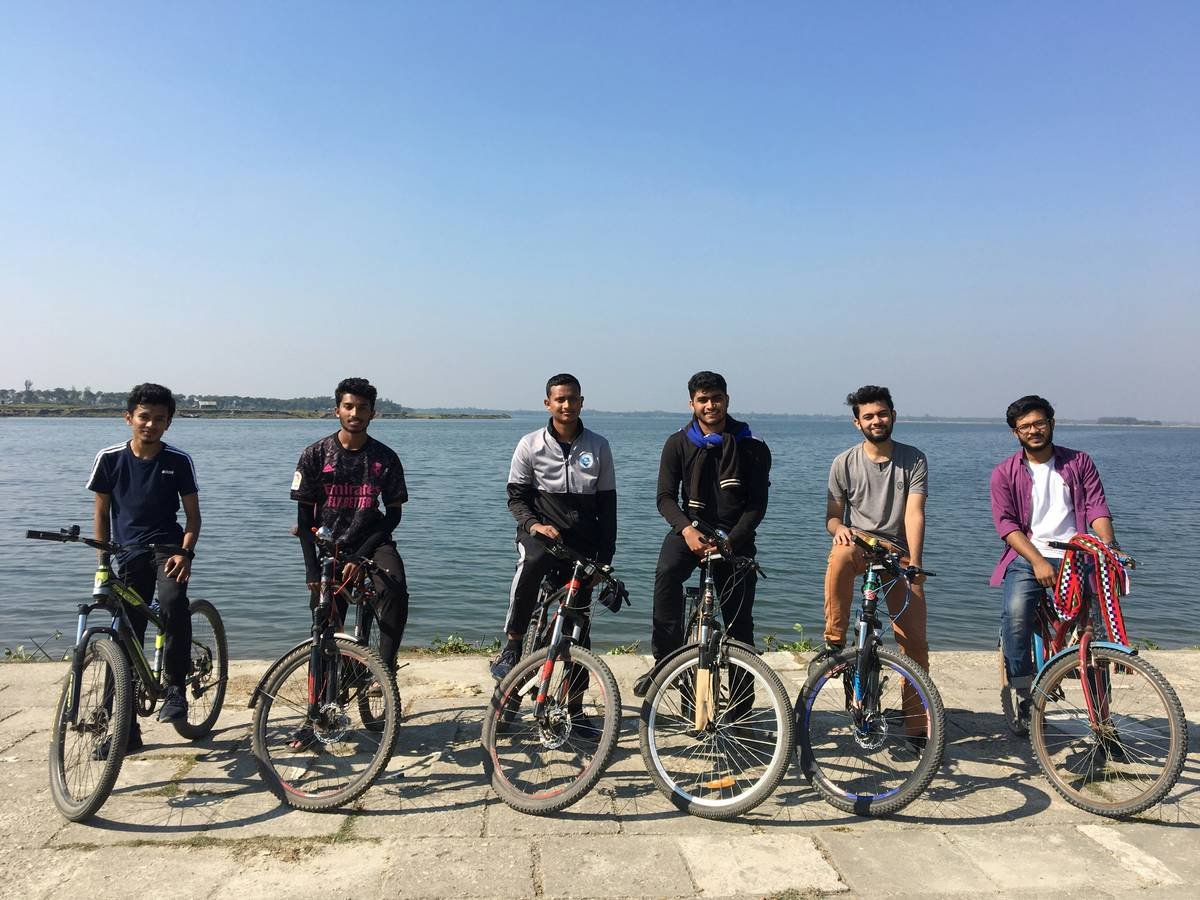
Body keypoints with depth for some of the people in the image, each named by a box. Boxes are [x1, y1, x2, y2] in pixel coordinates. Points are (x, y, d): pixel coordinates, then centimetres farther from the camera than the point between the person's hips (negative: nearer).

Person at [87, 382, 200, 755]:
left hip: (168, 547, -2)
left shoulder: (179, 461, -2)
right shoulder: (110, 458, 1)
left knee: (172, 602, -33)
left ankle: (176, 688, -14)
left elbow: (192, 515, 2)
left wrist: (185, 552, -15)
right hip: (129, 554, 2)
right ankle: (126, 729, 16)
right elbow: (102, 513, 8)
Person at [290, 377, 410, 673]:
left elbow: (393, 514, -3)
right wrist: (312, 567, -8)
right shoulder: (315, 455, -3)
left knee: (396, 591, -31)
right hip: (330, 548, 1)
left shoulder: (385, 458, -2)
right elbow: (304, 517, 0)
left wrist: (361, 556, -15)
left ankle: (384, 669, -21)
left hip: (372, 542, 0)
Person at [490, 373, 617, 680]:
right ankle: (511, 648, -24)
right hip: (540, 530, -2)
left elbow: (607, 503, 8)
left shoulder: (598, 446, 5)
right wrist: (534, 525, -20)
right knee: (531, 563, -36)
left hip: (582, 539, 2)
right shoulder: (530, 444, 0)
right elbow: (516, 496, 1)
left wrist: (605, 557, 3)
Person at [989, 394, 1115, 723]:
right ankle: (1024, 693, -14)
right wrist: (1038, 561, -17)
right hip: (1028, 558, -1)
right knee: (1015, 612, -26)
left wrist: (1107, 545, -16)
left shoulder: (1079, 462, 12)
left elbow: (1097, 507, 3)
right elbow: (1006, 524, -3)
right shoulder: (1004, 473, 6)